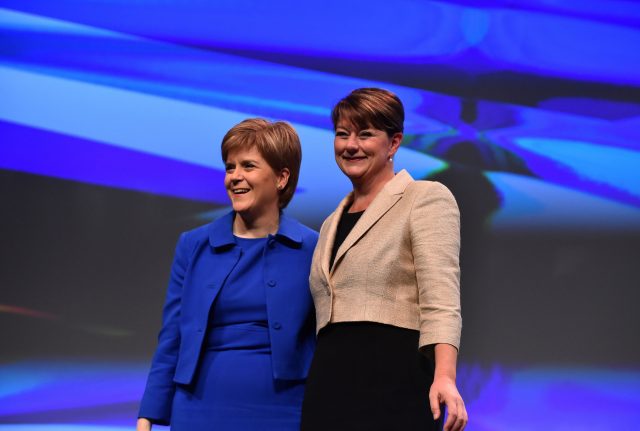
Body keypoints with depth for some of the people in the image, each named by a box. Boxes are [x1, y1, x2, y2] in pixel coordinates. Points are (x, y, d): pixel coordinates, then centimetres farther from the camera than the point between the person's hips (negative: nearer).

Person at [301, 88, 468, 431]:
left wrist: (444, 376, -26)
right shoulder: (332, 223, 23)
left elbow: (441, 299, -13)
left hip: (394, 377, -6)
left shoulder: (426, 198, 0)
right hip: (330, 383, 6)